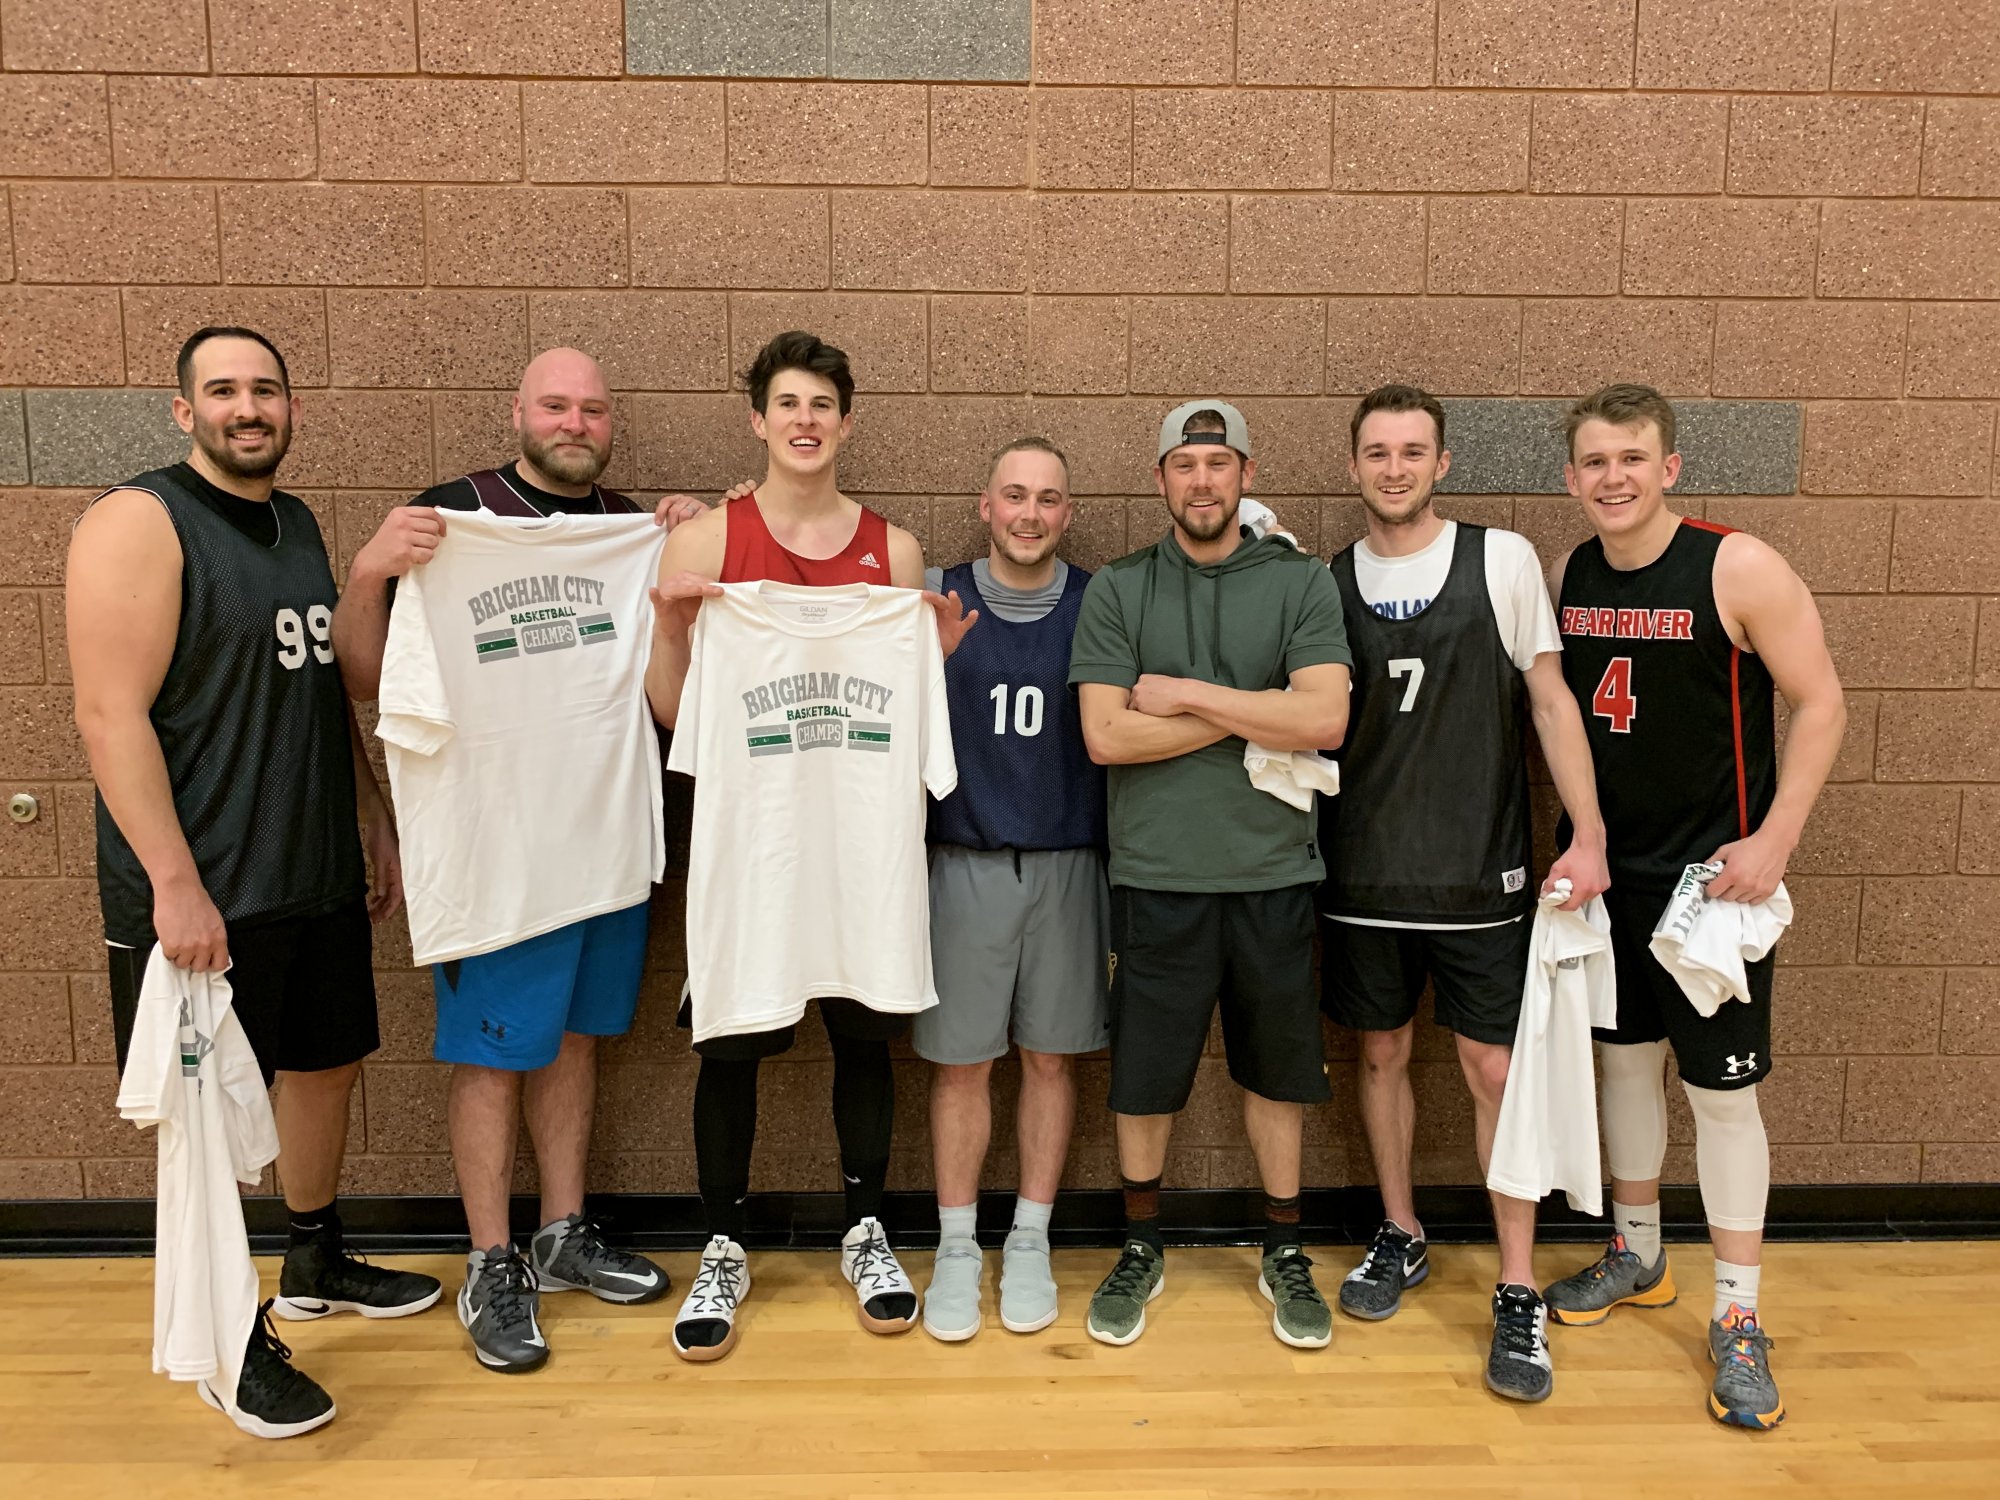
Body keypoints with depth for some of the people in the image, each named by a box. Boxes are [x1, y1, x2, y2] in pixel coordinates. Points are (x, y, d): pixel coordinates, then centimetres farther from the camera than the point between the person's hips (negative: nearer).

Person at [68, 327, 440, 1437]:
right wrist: (176, 886, -22)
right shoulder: (140, 524, -12)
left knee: (327, 1062, 18)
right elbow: (111, 714, -18)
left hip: (318, 878, 8)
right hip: (199, 894, -8)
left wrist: (375, 826, 16)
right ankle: (236, 1336, 21)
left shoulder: (296, 524, 12)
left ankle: (316, 1267, 39)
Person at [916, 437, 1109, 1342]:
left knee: (1051, 1058, 9)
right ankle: (956, 1248, 21)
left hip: (1067, 867, 1)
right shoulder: (935, 596, 1)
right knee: (959, 1062, 6)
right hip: (962, 864, 0)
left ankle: (1029, 1243, 24)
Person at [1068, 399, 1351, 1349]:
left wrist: (1186, 693, -10)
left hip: (1273, 873, 1)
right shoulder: (1118, 591, 2)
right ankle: (1140, 1249, 30)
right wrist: (1252, 718, -7)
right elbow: (1106, 735, -9)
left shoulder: (1301, 582, 3)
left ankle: (1284, 1252, 32)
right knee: (1143, 1074, 9)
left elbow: (1324, 718, -11)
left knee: (1275, 1067, 14)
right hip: (1157, 876, 0)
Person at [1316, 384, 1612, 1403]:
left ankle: (1518, 1294, 15)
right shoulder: (1326, 584, 5)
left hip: (1479, 870, -2)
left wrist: (1588, 836, -7)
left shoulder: (1502, 561, -1)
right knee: (1381, 1053, 13)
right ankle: (1400, 1236, 33)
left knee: (1495, 1069, 2)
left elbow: (1551, 701, -1)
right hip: (1362, 874, 3)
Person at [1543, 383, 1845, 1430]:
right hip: (1609, 871, 5)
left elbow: (1819, 702, -10)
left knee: (1722, 1088, 2)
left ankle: (1737, 1319, 17)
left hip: (1713, 873, -5)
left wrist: (1773, 840, -17)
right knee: (1624, 1057, 16)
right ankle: (1637, 1259, 34)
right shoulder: (1569, 577, 1)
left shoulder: (1736, 569, -13)